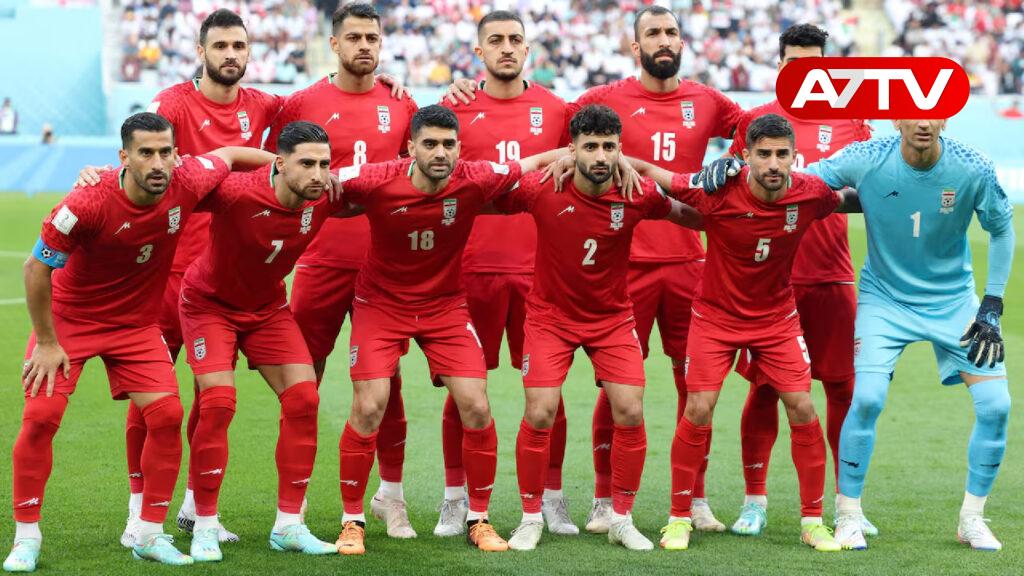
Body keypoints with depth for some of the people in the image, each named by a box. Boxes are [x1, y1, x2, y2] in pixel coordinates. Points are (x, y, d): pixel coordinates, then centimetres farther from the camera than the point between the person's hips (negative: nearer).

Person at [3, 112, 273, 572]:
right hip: (68, 317, -3)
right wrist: (46, 342, -13)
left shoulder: (187, 184, -20)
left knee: (167, 414, -10)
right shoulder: (87, 203, -30)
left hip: (137, 322, 3)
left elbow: (230, 155, 4)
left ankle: (150, 533, 4)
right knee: (41, 416, -13)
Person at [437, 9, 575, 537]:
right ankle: (455, 499, 11)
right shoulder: (458, 110, 5)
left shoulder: (554, 110, 8)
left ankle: (551, 499, 12)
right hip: (474, 267, -1)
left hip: (540, 268, 1)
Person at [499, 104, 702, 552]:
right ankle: (531, 518, 8)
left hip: (613, 318, 2)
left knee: (631, 413, -6)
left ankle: (621, 520, 10)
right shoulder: (543, 191, -19)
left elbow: (694, 217, 1)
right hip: (551, 317, -1)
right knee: (540, 415, -10)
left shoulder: (638, 195, -15)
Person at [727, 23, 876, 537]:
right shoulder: (754, 121, 6)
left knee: (842, 387, 1)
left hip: (831, 277, 1)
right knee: (764, 388, 1)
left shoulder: (849, 123, 9)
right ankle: (755, 502, 11)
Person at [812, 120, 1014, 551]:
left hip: (954, 300, 2)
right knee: (867, 398, -19)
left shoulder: (972, 170, -17)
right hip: (885, 298, -2)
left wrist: (992, 307, -3)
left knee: (995, 404, -7)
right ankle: (847, 513, 1)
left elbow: (1001, 229, -1)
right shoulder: (866, 160, -20)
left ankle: (972, 518, 13)